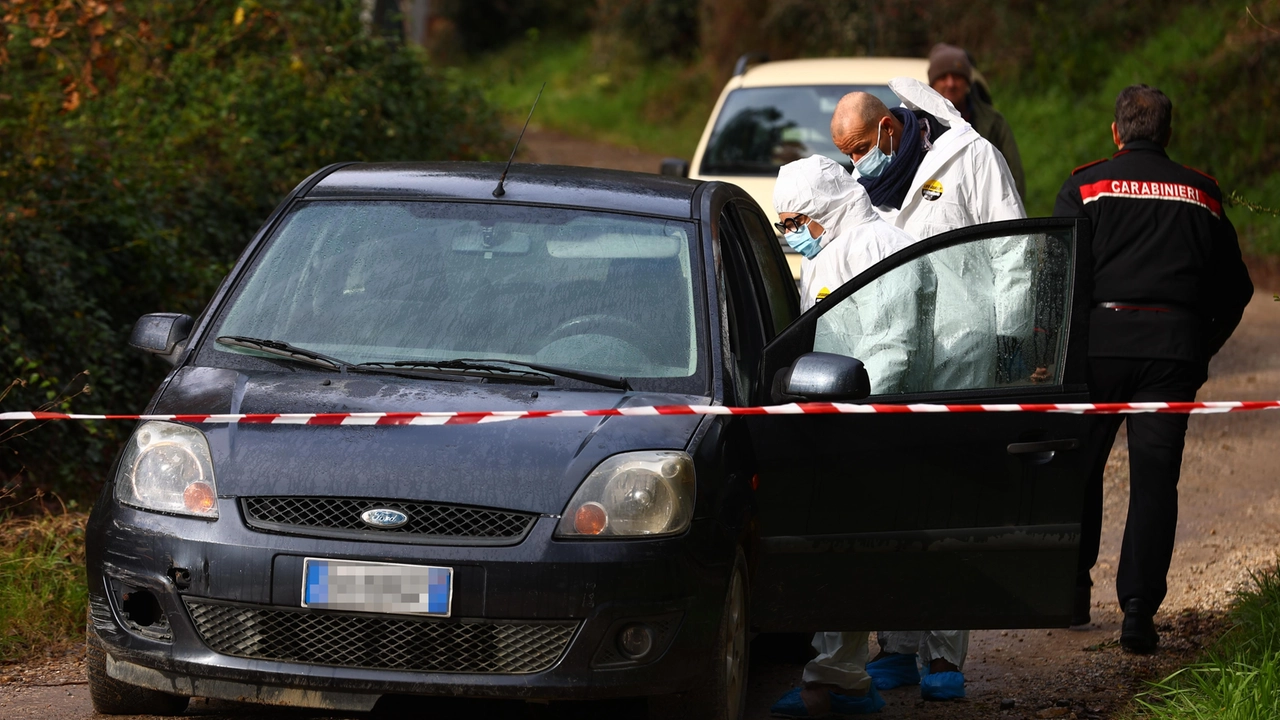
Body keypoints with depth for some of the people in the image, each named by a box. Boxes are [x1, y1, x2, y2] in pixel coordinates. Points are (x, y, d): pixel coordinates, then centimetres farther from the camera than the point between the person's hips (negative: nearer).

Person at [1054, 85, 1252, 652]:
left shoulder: (1085, 186, 4)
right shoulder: (1201, 195, 12)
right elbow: (1234, 287, 14)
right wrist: (1201, 349, 21)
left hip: (1101, 339, -1)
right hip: (1175, 345, 1)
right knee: (1155, 476, 1)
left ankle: (1072, 589, 19)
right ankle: (1139, 611, -6)